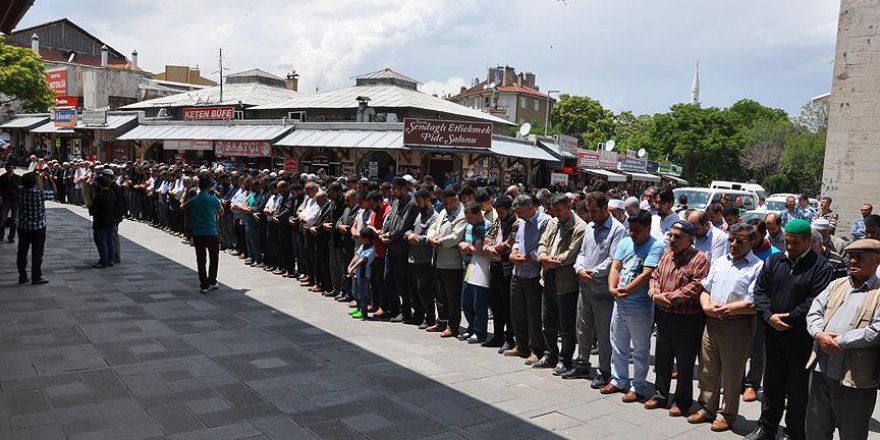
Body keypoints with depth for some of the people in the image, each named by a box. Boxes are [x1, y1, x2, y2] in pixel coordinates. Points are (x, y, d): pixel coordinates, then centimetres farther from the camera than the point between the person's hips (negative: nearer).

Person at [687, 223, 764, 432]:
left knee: (731, 374, 7)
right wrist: (706, 306, -6)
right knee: (707, 369, 14)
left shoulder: (757, 267, -8)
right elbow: (705, 289, 14)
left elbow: (753, 304, -17)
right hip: (712, 323, 6)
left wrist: (723, 309, -16)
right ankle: (707, 409, 29)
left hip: (737, 326, -6)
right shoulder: (719, 262, 13)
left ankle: (727, 415, 23)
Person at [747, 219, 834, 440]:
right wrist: (769, 316, -10)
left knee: (798, 389, 6)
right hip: (773, 334, 5)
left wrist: (788, 318, -16)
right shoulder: (774, 261, 8)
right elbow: (760, 290, 5)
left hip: (802, 338, -5)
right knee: (772, 384, 16)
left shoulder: (821, 267, -8)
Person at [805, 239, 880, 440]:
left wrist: (839, 341, -17)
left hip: (855, 378, -5)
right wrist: (820, 334, -13)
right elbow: (814, 312, 7)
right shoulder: (837, 284, 12)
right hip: (821, 371, 5)